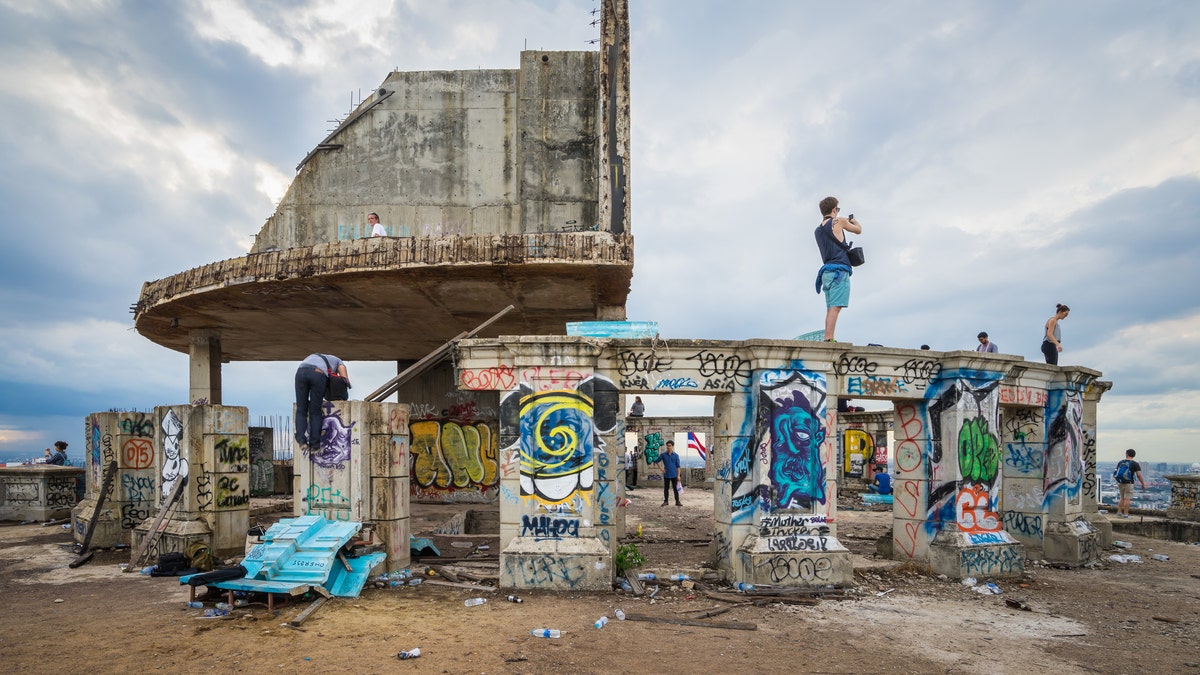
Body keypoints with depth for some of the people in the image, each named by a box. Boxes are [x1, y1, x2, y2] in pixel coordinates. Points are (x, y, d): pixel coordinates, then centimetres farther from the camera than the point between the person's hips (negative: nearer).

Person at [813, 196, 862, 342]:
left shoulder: (817, 230, 17)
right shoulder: (838, 221, 1)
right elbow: (859, 230, 17)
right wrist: (853, 221, 38)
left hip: (826, 271, 7)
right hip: (839, 270, -7)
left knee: (830, 309, 5)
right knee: (835, 307, -15)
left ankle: (828, 340, 0)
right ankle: (828, 340, -24)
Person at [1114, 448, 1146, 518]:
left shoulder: (1120, 462, 6)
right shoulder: (1135, 464, -7)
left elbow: (1117, 473, 12)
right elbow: (1139, 475, -12)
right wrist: (1143, 484, -1)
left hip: (1120, 483, 4)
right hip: (1128, 483, -4)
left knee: (1122, 498, 16)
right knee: (1127, 499, 0)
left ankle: (1119, 512, 13)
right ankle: (1125, 514, -1)